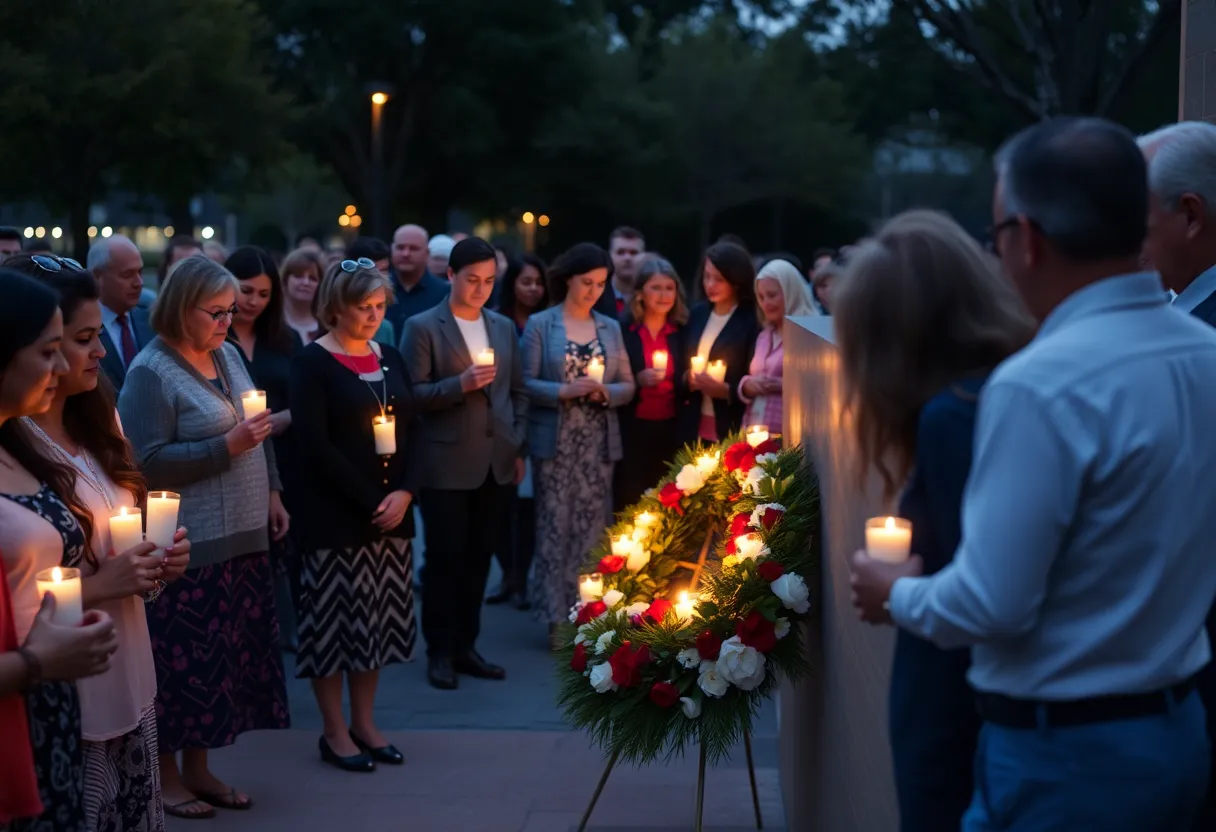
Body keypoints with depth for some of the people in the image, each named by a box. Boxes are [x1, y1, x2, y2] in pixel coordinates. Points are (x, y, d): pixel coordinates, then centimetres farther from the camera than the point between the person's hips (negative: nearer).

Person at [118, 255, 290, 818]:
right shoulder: (151, 372, -13)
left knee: (227, 652, 11)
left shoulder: (227, 354, 12)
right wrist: (226, 447, -21)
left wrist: (270, 492, 16)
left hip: (242, 535, 8)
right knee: (182, 658, -1)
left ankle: (198, 768, 24)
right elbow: (147, 461, -17)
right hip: (189, 545, -8)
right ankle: (165, 774, 14)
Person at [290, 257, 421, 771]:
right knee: (334, 617, 0)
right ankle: (334, 731, 11)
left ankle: (364, 722, 21)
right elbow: (314, 445, -14)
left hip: (392, 511, 6)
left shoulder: (390, 359, 12)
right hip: (334, 515, -6)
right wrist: (369, 501, -16)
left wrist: (405, 492, -6)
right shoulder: (312, 363, -7)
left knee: (377, 617, 9)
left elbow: (411, 431, 11)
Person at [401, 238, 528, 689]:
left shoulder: (504, 327, 11)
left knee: (479, 559, 10)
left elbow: (518, 391, 16)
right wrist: (460, 384, -22)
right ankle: (440, 652, 13)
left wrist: (518, 447, 9)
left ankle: (465, 646, 21)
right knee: (444, 559, 2)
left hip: (496, 463, 5)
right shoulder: (422, 327, -5)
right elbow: (412, 394, -9)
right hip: (447, 464, -5)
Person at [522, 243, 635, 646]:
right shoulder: (540, 324, -2)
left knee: (593, 529, 5)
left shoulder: (611, 328, 9)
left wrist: (607, 392, -11)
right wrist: (564, 391, -20)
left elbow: (628, 386, 9)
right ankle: (559, 617, 9)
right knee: (556, 528, 1)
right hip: (556, 442, -3)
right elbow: (525, 383, -6)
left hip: (600, 443, 3)